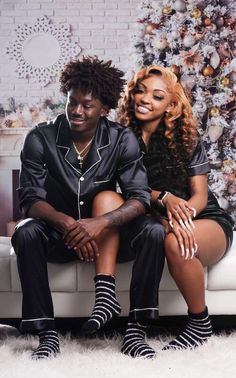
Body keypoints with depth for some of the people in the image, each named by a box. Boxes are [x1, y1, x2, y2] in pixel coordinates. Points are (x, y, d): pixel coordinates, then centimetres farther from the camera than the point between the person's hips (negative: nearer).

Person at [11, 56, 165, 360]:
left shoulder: (122, 140, -9)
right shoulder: (40, 139, -11)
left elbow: (140, 199, -17)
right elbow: (30, 199, -17)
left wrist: (100, 223, -36)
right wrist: (67, 224, -37)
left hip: (107, 235, 1)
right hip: (59, 233, 0)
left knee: (154, 232, -27)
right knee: (25, 233, -32)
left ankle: (136, 330, -25)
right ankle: (47, 333, -25)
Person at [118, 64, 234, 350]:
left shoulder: (186, 139, -6)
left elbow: (199, 196, -8)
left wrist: (182, 218, -31)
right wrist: (163, 198, -26)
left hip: (206, 220, -1)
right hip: (158, 220, 2)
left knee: (175, 243, -35)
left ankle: (200, 324, -12)